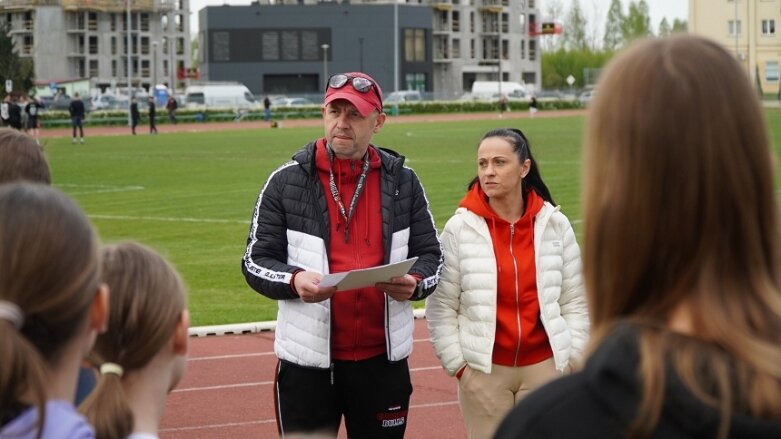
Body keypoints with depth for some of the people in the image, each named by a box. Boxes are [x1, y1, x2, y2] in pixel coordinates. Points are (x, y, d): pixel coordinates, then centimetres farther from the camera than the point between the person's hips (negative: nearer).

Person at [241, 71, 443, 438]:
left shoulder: (402, 182, 6)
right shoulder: (286, 181, 0)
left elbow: (430, 256, 9)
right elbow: (256, 262, 1)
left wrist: (415, 283, -14)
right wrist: (294, 280, -20)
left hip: (382, 358, 2)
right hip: (307, 362, -2)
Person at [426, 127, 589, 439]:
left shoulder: (555, 225, 1)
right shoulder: (460, 228, -4)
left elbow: (575, 301, 6)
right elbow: (441, 306, -3)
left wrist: (573, 358, 2)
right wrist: (456, 363, -5)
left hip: (545, 368, 1)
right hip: (483, 372, -1)